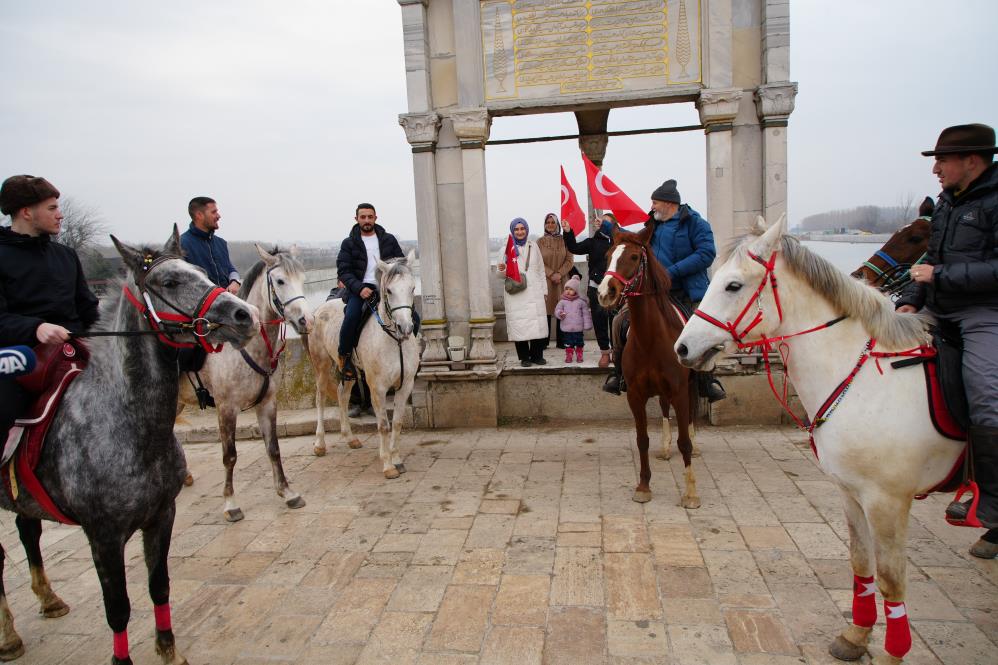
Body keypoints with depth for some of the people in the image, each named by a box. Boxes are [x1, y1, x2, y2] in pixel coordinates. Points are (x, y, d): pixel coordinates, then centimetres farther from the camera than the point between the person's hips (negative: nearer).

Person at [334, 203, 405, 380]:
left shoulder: (389, 239, 14)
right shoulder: (349, 243, 8)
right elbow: (343, 271, 0)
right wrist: (359, 288, -17)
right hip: (360, 289, -2)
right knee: (351, 317, -31)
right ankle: (344, 357, -7)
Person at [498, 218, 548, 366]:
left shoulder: (533, 246, 12)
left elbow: (541, 270, 17)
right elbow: (500, 272, 4)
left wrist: (544, 290, 14)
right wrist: (502, 269, -19)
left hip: (534, 292, 2)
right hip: (515, 294, -2)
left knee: (538, 324, -3)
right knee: (519, 325, -4)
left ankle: (537, 355, 10)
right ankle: (524, 357, 7)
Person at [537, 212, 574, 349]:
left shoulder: (564, 240, 7)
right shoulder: (540, 242, 5)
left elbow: (569, 261, 3)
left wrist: (559, 273, -11)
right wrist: (551, 274, -12)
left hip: (562, 280, 1)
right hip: (545, 280, -1)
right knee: (545, 310, -2)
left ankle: (561, 341, 7)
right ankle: (543, 341, 5)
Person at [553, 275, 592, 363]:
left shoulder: (581, 302, -1)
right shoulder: (562, 301, 1)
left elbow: (586, 314, 1)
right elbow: (557, 310, 2)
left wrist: (587, 325, -3)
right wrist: (560, 314, -22)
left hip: (578, 328, 0)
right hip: (567, 328, 0)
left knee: (579, 343, 8)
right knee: (568, 344, 6)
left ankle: (579, 356, 21)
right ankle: (568, 356, 16)